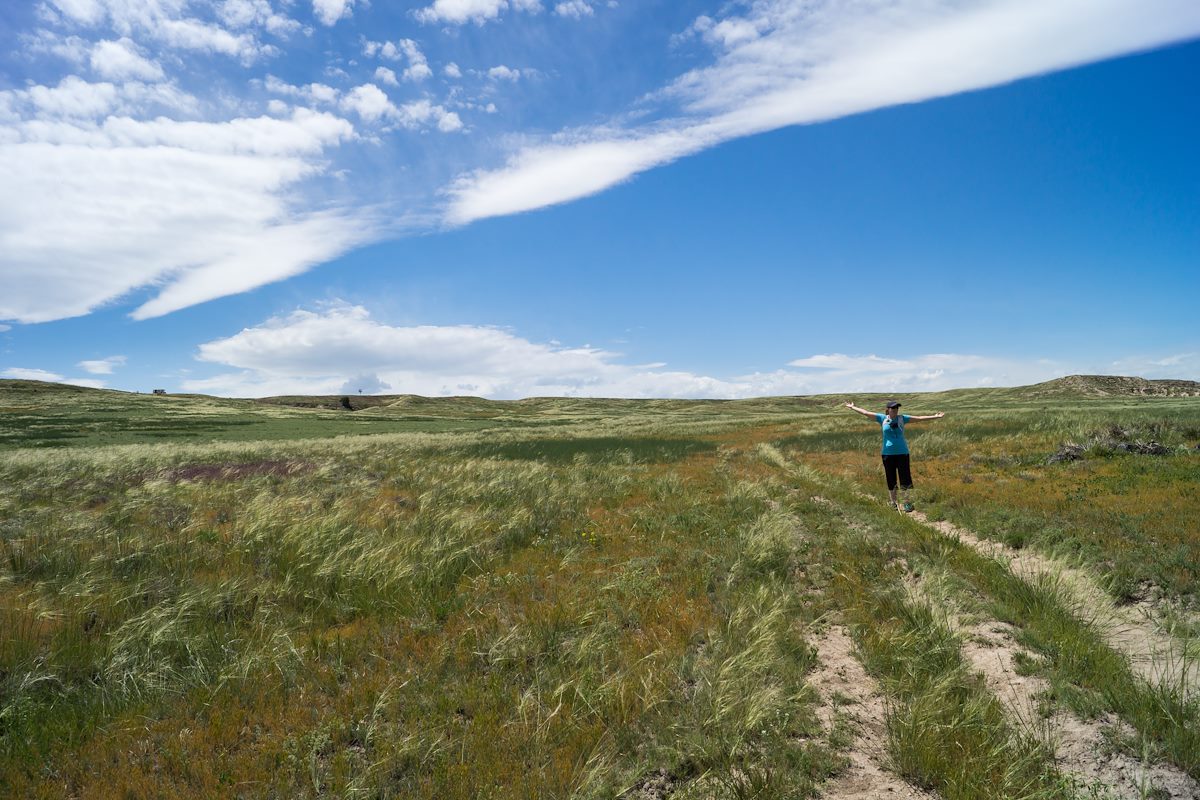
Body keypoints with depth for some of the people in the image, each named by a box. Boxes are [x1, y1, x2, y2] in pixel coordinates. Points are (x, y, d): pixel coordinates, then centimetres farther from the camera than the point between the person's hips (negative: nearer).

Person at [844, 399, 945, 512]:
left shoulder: (902, 418, 2)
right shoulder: (882, 418, 1)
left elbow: (919, 418, 4)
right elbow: (866, 413, 4)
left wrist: (935, 417, 2)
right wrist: (852, 407, 7)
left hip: (902, 453, 0)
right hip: (888, 454, 0)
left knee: (905, 479, -1)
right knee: (890, 480, 7)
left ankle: (908, 503, 8)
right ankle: (893, 503, 20)